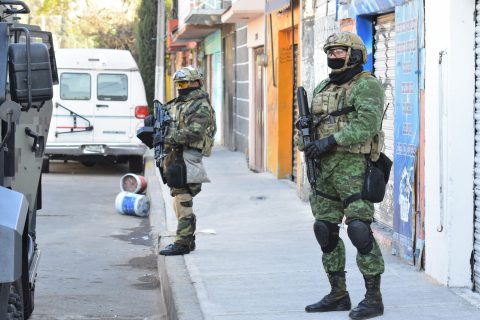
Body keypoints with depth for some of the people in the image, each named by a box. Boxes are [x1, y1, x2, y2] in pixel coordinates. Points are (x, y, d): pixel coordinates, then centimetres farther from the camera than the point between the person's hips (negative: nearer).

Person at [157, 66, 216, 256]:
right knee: (179, 200, 12)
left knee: (183, 200, -12)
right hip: (174, 155, 10)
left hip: (187, 157, -10)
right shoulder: (177, 103, 20)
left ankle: (183, 243, -12)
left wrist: (168, 138, -22)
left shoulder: (201, 107, -9)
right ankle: (188, 239, 20)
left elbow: (193, 132, -21)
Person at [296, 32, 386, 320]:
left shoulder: (367, 85, -7)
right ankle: (338, 295, 19)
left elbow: (368, 123, -21)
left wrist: (331, 140, -25)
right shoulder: (323, 88, 18)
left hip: (354, 166, -8)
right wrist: (306, 142, -4)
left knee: (359, 229, -13)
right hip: (324, 167, 8)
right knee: (326, 230, 9)